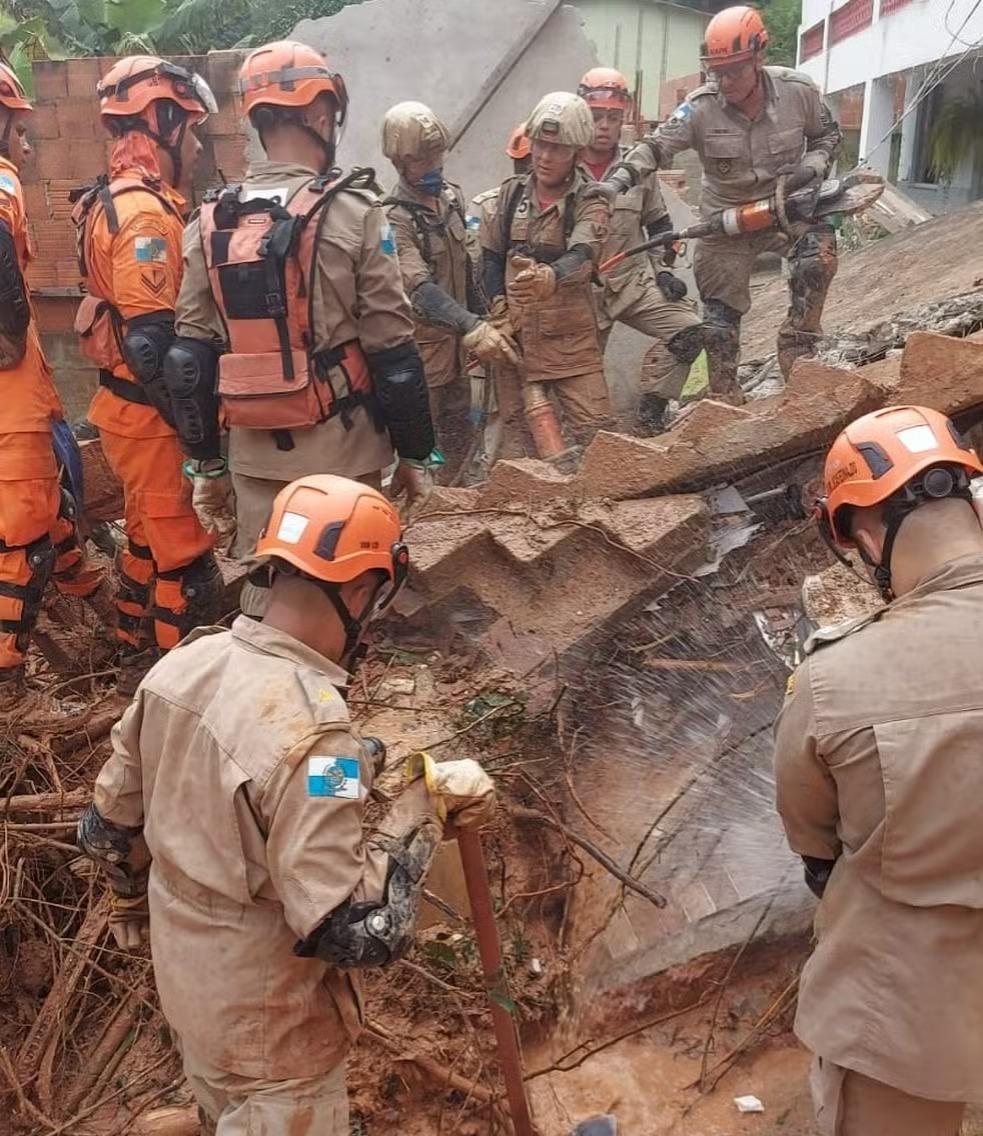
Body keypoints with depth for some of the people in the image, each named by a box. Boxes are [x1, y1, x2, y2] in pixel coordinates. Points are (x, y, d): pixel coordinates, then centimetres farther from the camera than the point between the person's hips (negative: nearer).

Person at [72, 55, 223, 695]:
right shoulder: (146, 214, -20)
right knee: (188, 565, -2)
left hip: (126, 405, 10)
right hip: (150, 415, -10)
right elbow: (151, 344, -26)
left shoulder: (112, 202, 11)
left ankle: (140, 665, 35)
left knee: (149, 538, 21)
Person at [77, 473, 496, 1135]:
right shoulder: (310, 732, -35)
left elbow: (110, 826, 2)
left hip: (184, 976, 7)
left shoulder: (183, 664, -10)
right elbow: (354, 932, -35)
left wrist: (135, 903, 21)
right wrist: (425, 802, -25)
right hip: (267, 1024, -7)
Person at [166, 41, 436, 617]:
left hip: (254, 448, 4)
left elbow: (191, 357, 6)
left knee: (261, 599, 14)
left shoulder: (211, 221, 4)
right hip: (339, 445, -4)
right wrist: (415, 453, 0)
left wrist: (206, 462, 14)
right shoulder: (353, 212, -9)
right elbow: (392, 351, -9)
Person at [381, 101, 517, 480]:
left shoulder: (452, 197, 4)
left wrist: (483, 320, 16)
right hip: (420, 346, -7)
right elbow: (421, 288, -36)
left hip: (454, 339, 8)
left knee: (458, 437, 19)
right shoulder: (393, 218, -21)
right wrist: (472, 328, -50)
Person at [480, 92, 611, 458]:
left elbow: (582, 255, -27)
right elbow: (491, 255, 12)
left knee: (596, 428, -7)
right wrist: (499, 306, -5)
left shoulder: (589, 200, -7)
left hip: (569, 334, -3)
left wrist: (550, 277, -50)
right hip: (515, 331, 4)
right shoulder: (512, 190, 5)